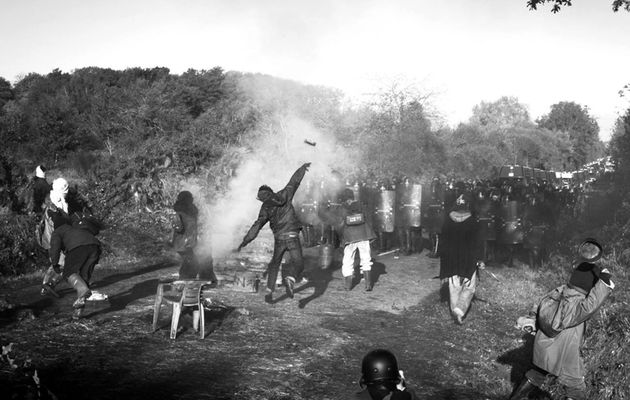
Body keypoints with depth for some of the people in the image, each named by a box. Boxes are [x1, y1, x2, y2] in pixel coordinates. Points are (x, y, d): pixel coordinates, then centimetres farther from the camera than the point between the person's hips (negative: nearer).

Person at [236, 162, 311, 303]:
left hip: (278, 238, 2)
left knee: (274, 264, 19)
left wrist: (243, 243, 1)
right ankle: (289, 280, -31)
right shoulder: (284, 195, 4)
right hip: (292, 235, -2)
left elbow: (256, 227, -1)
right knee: (298, 262, -1)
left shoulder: (265, 208, 5)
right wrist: (303, 167, 28)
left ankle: (269, 291, 14)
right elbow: (295, 180, 13)